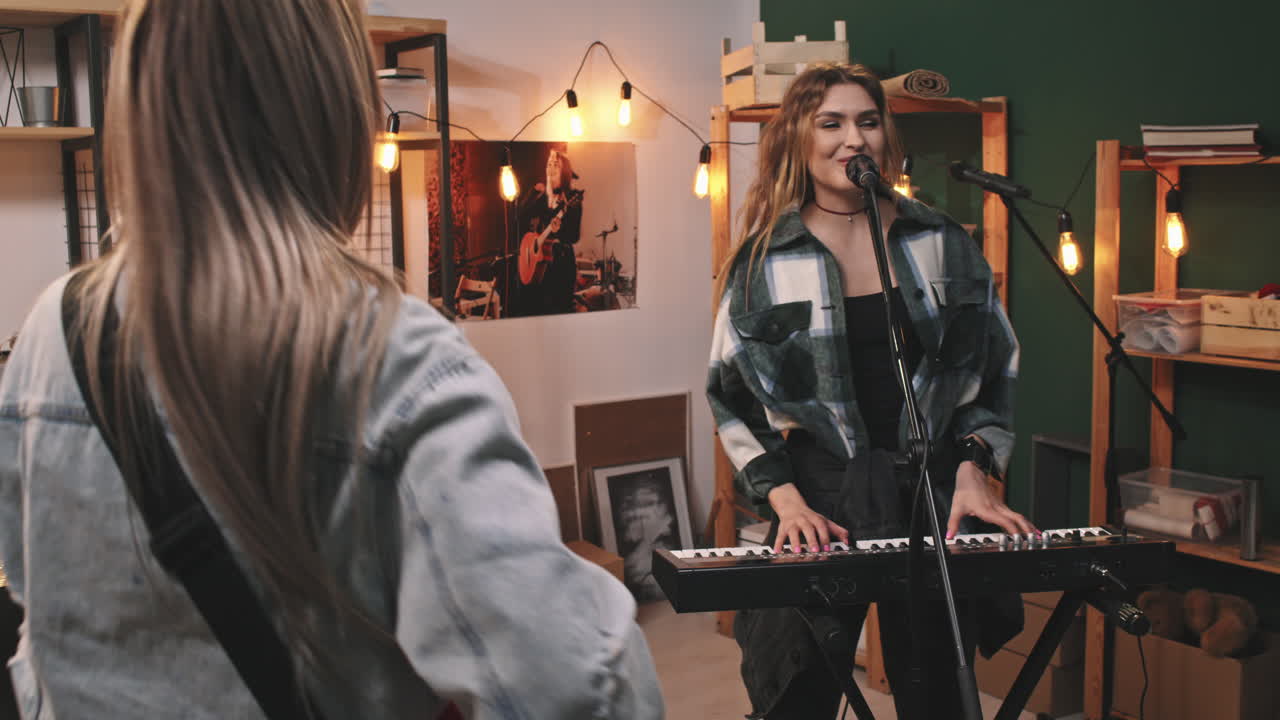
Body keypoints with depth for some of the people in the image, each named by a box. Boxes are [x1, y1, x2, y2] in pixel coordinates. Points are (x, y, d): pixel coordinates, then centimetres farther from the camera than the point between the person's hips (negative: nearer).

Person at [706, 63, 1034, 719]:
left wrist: (971, 468, 0)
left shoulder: (942, 243, 6)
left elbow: (996, 369, 11)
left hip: (935, 493, 2)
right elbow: (731, 399, 1)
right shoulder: (763, 261, 0)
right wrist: (784, 497, -9)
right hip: (819, 502, -2)